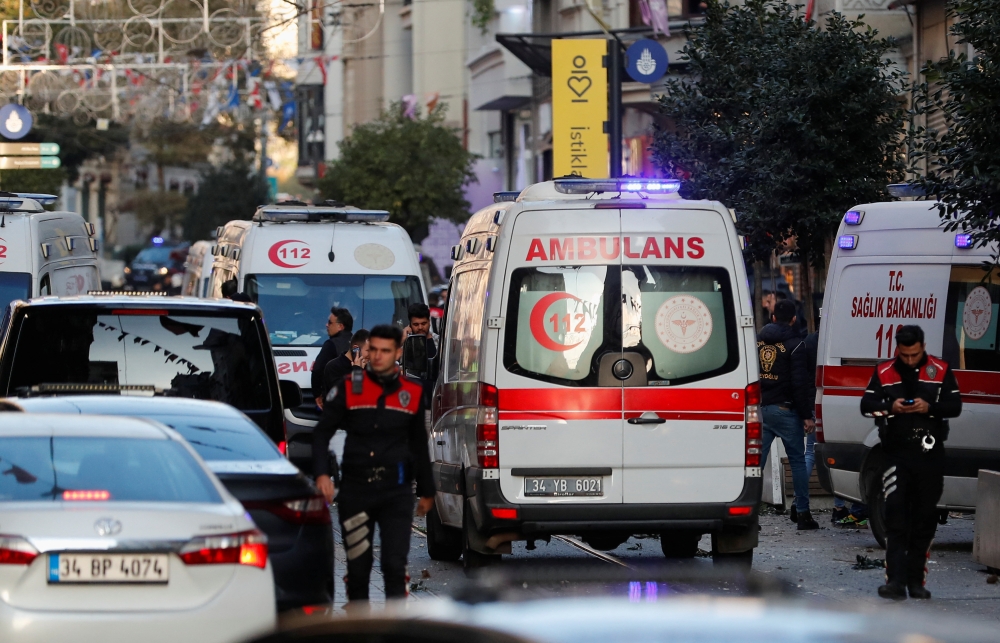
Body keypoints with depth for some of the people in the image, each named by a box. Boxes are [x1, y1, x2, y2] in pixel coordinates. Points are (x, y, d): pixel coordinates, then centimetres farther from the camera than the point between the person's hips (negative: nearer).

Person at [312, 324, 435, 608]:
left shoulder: (412, 393, 7)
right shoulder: (349, 388, 1)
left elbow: (419, 445, 18)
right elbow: (322, 433, 3)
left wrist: (426, 491, 21)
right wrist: (321, 473, -13)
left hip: (396, 491, 0)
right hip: (355, 490, 0)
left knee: (395, 565, -10)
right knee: (357, 566, 6)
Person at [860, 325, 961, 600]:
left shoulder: (940, 371, 3)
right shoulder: (884, 372, 5)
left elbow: (955, 406, 2)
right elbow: (866, 405, 5)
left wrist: (929, 408, -16)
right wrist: (890, 407, -15)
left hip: (930, 454, 1)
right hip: (896, 453, -1)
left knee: (924, 519, 5)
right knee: (896, 518, -9)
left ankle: (916, 580, 13)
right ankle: (896, 580, -12)